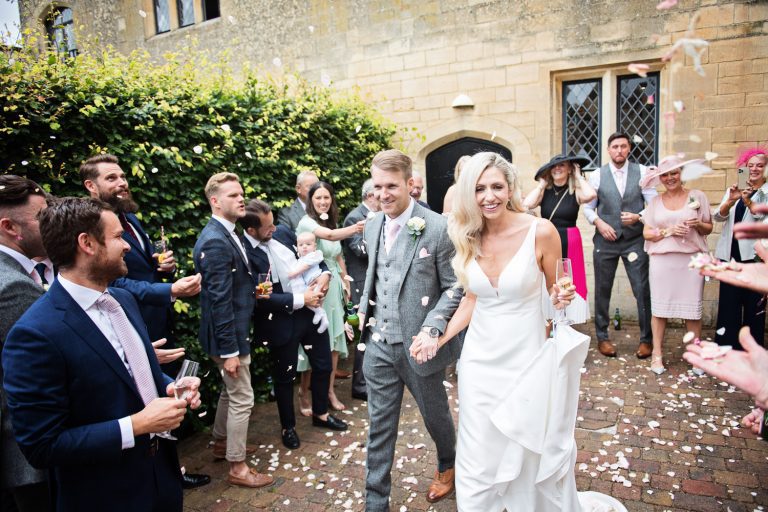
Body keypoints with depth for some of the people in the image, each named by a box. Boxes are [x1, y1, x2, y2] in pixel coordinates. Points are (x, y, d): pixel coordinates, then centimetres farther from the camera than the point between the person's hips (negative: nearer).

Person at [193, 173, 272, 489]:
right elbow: (219, 300, -25)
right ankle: (237, 468, 19)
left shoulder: (227, 234, 7)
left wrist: (254, 290, 0)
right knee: (242, 399, 3)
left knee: (230, 390, 25)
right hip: (228, 334, -10)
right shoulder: (215, 241, -23)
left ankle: (221, 442, 45)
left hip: (235, 330, 10)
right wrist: (229, 350, -23)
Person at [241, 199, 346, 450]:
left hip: (310, 311, 6)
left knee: (323, 365, 19)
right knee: (285, 377, 13)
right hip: (281, 322, -6)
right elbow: (261, 298, -23)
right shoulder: (245, 253, -20)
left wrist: (324, 273, -6)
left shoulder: (282, 233, -1)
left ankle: (320, 414, 43)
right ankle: (288, 427, 37)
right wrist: (300, 299, -20)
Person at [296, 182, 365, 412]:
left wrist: (346, 282, 17)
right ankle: (304, 394, 14)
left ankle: (330, 390, 23)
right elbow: (331, 236, -34)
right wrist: (357, 227, -47)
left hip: (334, 287, 7)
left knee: (334, 337, 10)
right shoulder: (306, 222, -13)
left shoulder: (332, 222, 11)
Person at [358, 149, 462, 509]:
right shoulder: (373, 226, 4)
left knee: (435, 415, 20)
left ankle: (447, 466, 51)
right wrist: (364, 308, 6)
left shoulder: (437, 228, -15)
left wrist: (431, 328, -22)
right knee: (379, 426, 12)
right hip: (379, 344, 4)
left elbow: (454, 287, -10)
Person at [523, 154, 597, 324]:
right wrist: (542, 183, -3)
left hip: (569, 243, -1)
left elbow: (590, 195, -23)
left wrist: (578, 176, -7)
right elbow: (527, 204, -14)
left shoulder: (575, 192, -1)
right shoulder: (544, 191, 3)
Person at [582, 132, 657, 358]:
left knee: (642, 290, 1)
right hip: (605, 240, 1)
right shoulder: (597, 175, 2)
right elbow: (588, 207, 7)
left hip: (634, 240, 0)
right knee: (602, 290, 8)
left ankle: (646, 339, 17)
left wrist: (638, 217, -18)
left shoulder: (642, 172, 1)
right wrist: (599, 223, -11)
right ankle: (602, 337, 23)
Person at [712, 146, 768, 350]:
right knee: (728, 302, 4)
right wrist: (731, 200, -19)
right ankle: (726, 346, 12)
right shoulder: (734, 190, 12)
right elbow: (718, 216, 0)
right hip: (730, 255, 3)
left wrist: (748, 202, -27)